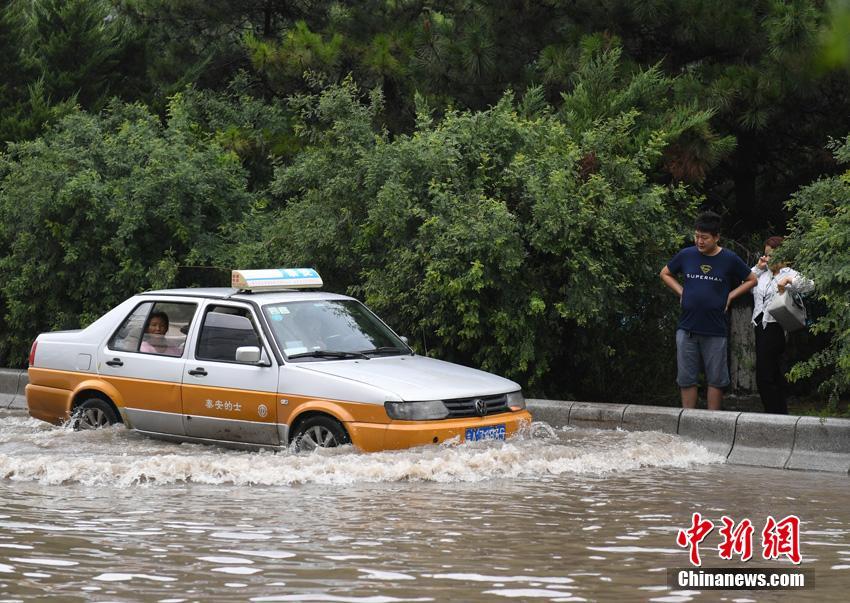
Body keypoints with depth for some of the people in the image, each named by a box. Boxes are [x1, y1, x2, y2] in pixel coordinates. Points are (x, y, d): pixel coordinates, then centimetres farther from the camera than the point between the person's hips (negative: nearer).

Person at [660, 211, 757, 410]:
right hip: (687, 328, 2)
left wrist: (730, 296, 0)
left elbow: (752, 280, 9)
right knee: (686, 378, 4)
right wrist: (681, 292, 5)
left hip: (715, 331, -2)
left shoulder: (729, 259, -3)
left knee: (716, 379, 4)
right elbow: (665, 274, 18)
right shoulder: (686, 255, 2)